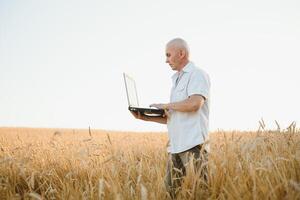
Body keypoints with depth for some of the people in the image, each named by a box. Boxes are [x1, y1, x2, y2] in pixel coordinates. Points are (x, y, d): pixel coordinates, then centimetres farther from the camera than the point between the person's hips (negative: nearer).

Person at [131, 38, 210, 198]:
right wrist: (146, 117, 12)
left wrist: (167, 105, -7)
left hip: (193, 145, -8)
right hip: (175, 146, 8)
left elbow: (194, 104, -21)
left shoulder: (197, 74, -3)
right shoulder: (176, 80, 23)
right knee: (171, 189, 8)